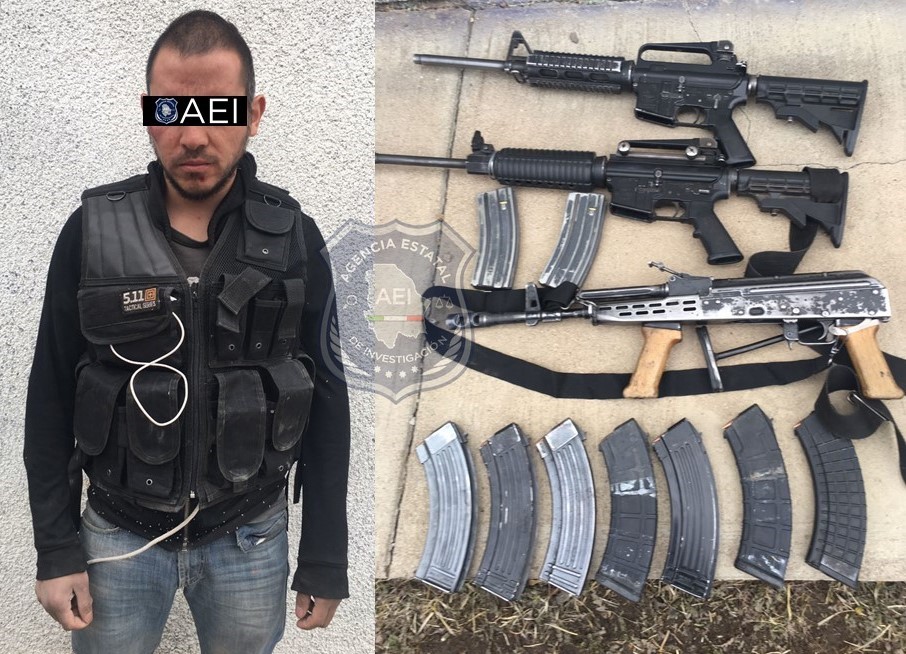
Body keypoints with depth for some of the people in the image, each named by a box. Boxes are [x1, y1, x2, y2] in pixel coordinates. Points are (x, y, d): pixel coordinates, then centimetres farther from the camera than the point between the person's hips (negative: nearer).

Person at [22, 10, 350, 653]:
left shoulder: (293, 238, -6)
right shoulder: (93, 230, -7)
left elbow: (327, 406, -2)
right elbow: (52, 398, -1)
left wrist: (325, 561, -2)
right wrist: (57, 549, -4)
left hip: (251, 539, 0)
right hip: (118, 535, 0)